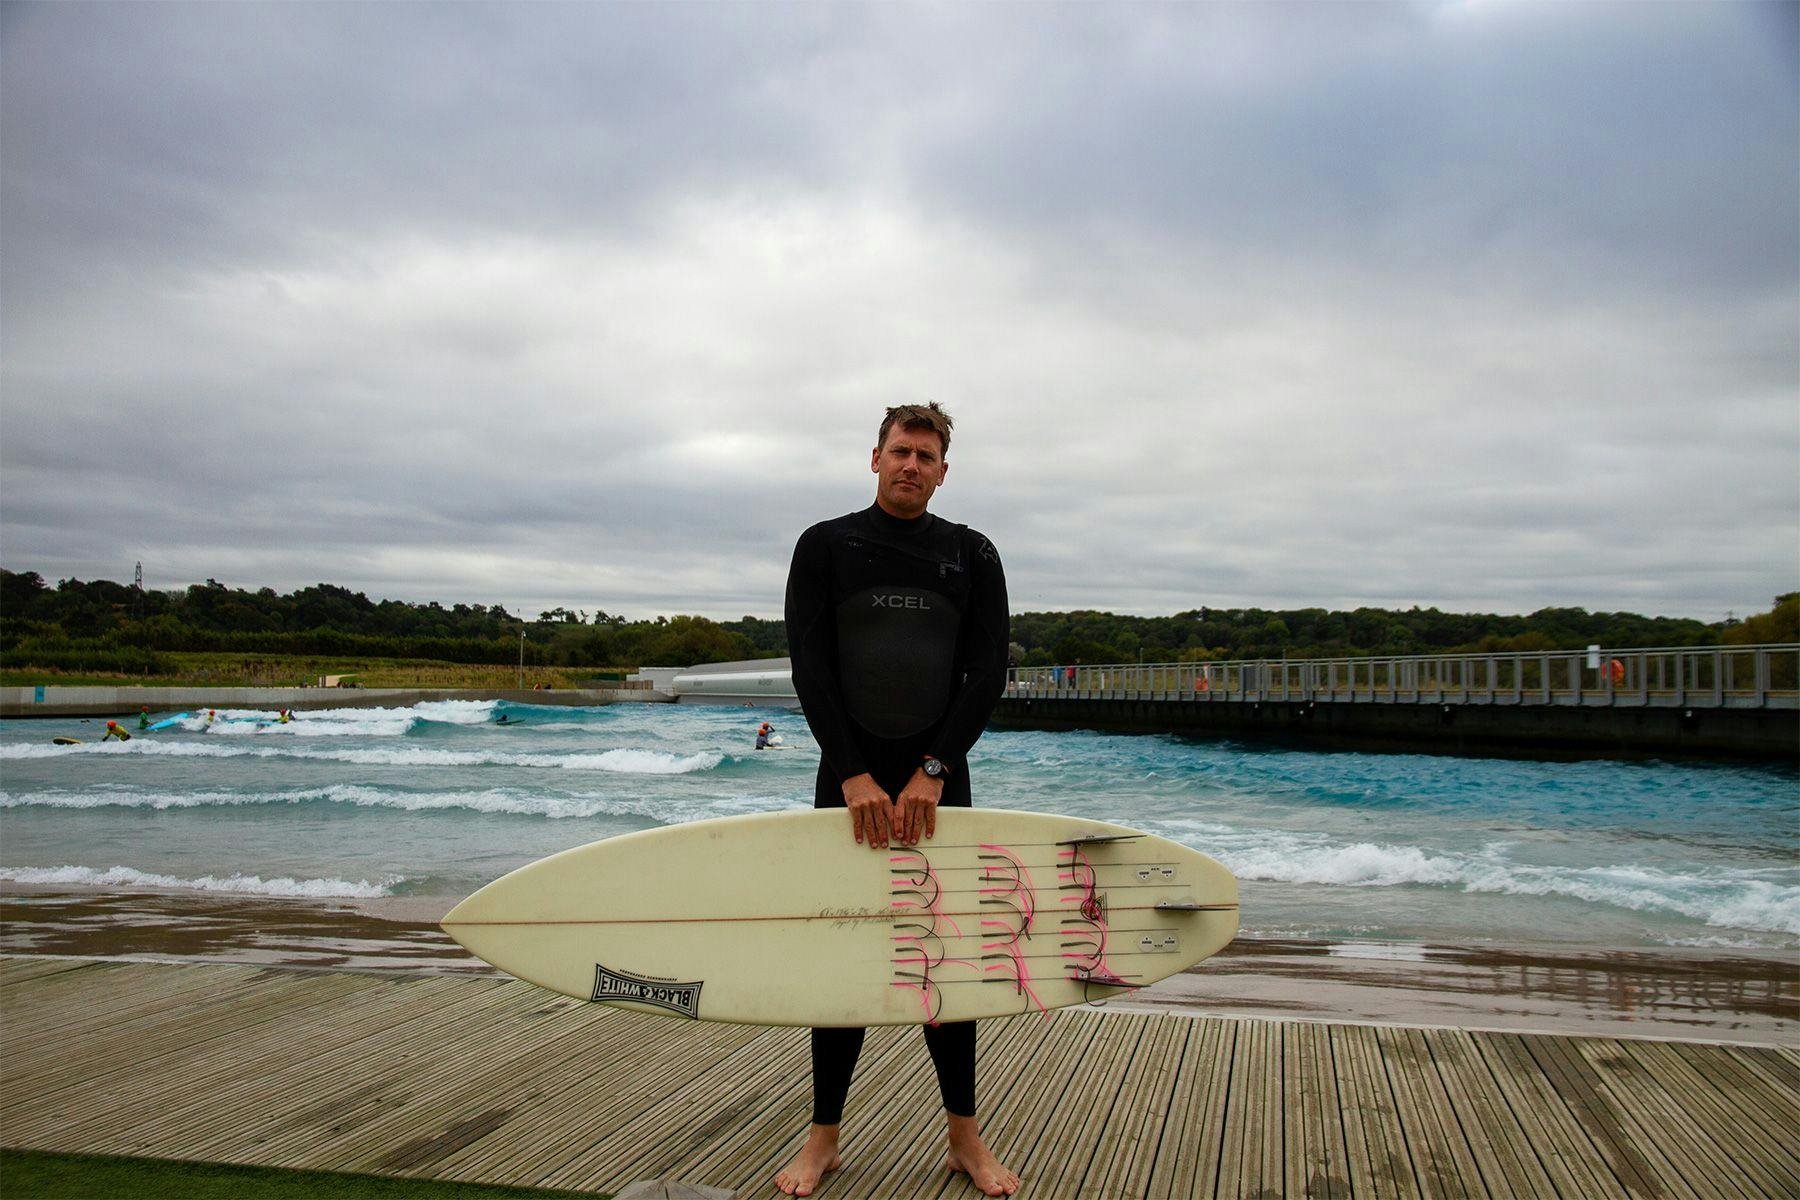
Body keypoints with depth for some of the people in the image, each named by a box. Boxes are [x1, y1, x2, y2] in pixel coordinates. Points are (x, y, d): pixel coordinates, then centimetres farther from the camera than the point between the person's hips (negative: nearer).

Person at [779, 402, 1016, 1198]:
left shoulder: (972, 556, 6)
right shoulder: (826, 548, 3)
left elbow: (988, 674, -1)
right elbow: (809, 668, -5)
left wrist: (933, 771, -12)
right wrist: (855, 775, -14)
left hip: (939, 783, 1)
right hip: (848, 781, -1)